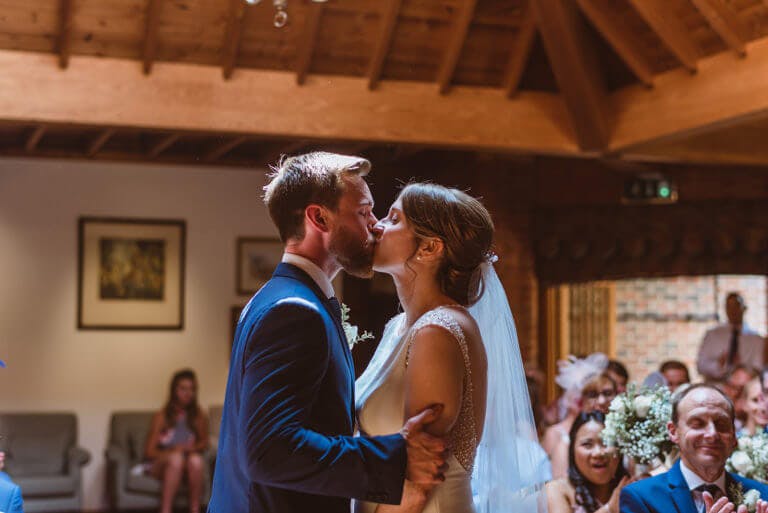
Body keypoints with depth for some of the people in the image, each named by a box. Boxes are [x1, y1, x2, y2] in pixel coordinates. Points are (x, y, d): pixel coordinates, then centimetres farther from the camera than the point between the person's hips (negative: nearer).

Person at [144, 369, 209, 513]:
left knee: (196, 459, -32)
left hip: (187, 466, 2)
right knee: (176, 458, -35)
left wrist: (191, 449, -12)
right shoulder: (162, 416, -9)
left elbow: (204, 443, 10)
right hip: (162, 464, -2)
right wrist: (172, 452, -24)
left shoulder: (199, 416, -2)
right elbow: (149, 451, -7)